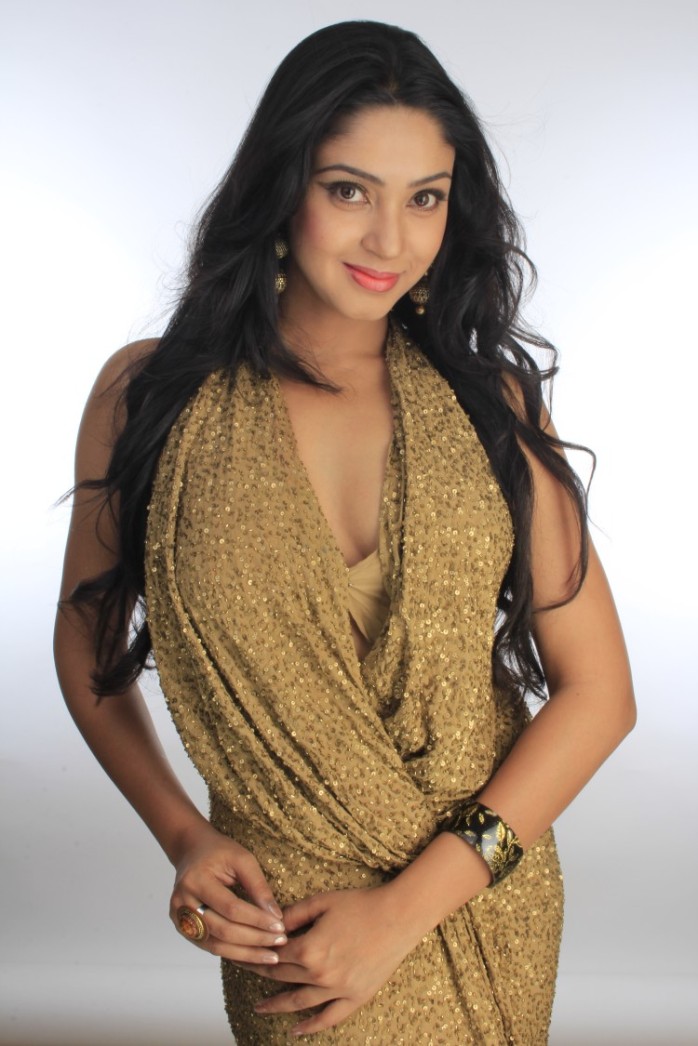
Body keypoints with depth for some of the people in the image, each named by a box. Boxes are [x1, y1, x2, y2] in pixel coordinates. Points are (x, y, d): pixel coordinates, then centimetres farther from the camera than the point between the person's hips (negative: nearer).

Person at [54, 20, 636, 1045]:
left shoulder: (491, 403, -6)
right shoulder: (153, 394, -8)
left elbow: (598, 694, -7)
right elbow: (88, 635, 5)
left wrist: (410, 906, -14)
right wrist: (180, 832, -10)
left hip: (490, 902, 2)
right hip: (285, 919, -2)